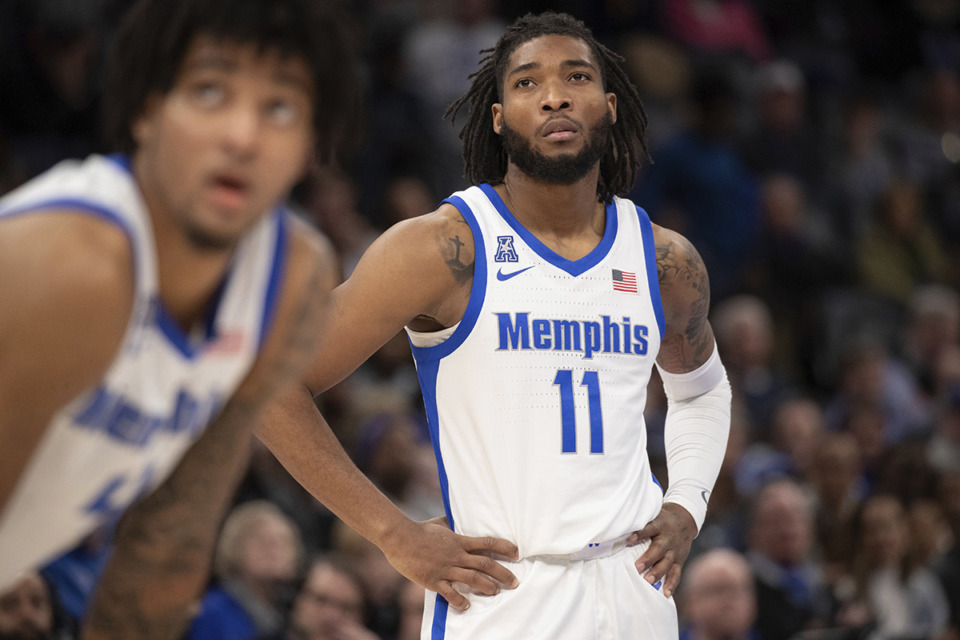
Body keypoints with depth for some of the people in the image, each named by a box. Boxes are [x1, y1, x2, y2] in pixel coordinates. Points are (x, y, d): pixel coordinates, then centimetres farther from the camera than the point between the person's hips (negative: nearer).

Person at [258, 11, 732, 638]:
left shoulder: (667, 261, 7)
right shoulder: (445, 250, -9)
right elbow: (273, 382, -9)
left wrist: (686, 506, 10)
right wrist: (394, 536, -10)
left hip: (635, 587, 5)